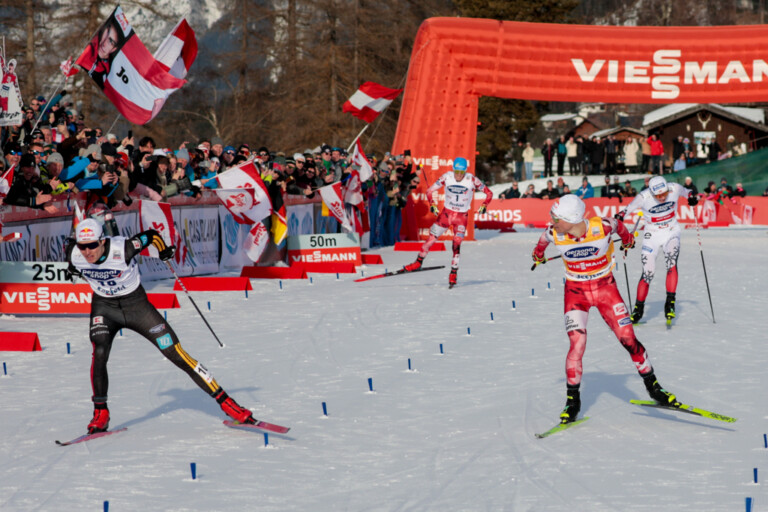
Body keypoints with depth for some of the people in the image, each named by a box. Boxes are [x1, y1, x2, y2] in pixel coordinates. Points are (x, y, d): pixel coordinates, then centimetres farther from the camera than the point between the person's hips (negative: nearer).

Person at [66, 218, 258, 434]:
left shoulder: (122, 249, -28)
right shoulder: (74, 255, -19)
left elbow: (151, 235, -10)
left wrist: (163, 248, -24)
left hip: (136, 305, -2)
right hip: (104, 308, 2)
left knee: (177, 355, -5)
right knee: (99, 353, -25)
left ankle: (225, 401, 0)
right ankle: (100, 413, -8)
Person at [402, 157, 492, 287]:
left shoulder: (472, 180, -13)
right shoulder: (447, 177, -9)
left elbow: (489, 193, -4)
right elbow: (430, 190, -1)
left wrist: (484, 206, -19)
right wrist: (432, 204, -14)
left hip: (462, 217, -2)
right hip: (446, 213, 2)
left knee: (456, 245, -11)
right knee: (431, 238, -1)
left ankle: (453, 274, -1)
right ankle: (418, 262, 18)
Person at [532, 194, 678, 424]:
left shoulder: (602, 227, -26)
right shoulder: (554, 234, -19)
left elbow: (618, 225, -1)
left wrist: (627, 238, 22)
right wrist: (538, 252, 30)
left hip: (605, 288, 0)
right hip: (576, 291, 0)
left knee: (628, 339, -3)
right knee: (577, 344, -14)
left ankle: (653, 386, 17)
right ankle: (572, 400, 2)